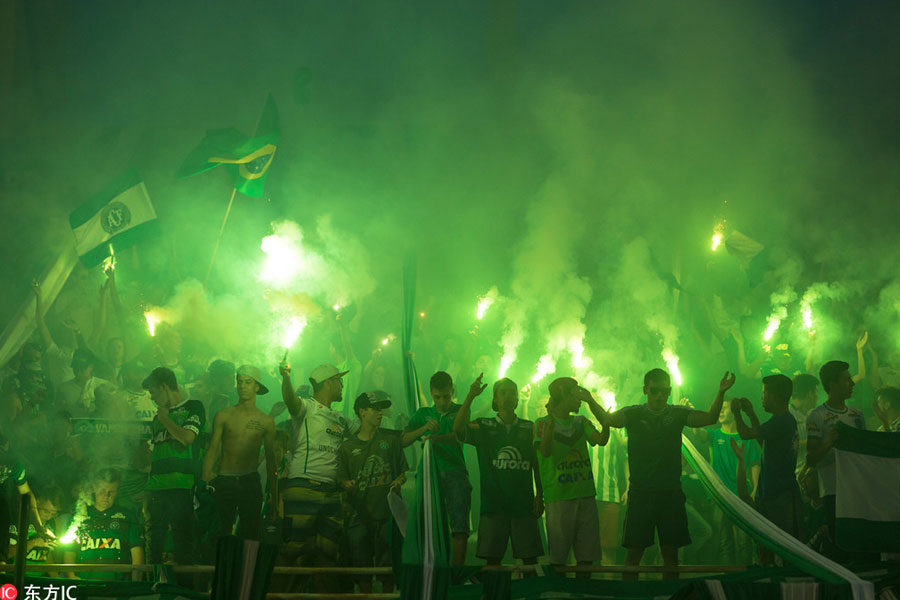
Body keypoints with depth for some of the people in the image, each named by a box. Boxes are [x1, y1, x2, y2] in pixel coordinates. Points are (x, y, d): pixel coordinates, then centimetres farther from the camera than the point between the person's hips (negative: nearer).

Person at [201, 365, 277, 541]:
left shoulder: (266, 421, 7)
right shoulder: (223, 416, 6)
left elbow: (270, 459, 11)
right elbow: (212, 451, 6)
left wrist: (273, 497, 8)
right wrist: (204, 484, -3)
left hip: (250, 482, 0)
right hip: (224, 482, 0)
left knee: (250, 535, -1)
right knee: (221, 533, -3)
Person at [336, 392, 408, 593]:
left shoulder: (390, 439, 12)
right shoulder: (347, 447, 10)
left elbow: (403, 471, 16)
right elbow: (342, 480, 11)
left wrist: (398, 482, -5)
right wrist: (347, 485, -11)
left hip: (386, 511, 0)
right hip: (359, 514, 0)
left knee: (387, 562, -2)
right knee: (361, 565, 2)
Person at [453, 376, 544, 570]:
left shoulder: (529, 428, 11)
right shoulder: (484, 427, 6)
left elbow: (537, 464, 11)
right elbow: (458, 429, -13)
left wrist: (539, 496, 2)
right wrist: (470, 397, -23)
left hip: (523, 502, 1)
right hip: (493, 502, -1)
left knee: (530, 557, -1)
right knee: (492, 556, -1)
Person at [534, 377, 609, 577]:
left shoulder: (581, 422, 14)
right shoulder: (543, 423, 0)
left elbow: (602, 440, -3)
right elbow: (545, 452, -16)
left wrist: (592, 402, -11)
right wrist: (551, 419, -25)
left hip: (586, 494, 5)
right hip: (558, 498, -5)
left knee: (587, 554, 5)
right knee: (558, 555, -3)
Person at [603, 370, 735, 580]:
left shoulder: (678, 414, 5)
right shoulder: (633, 414, 1)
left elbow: (709, 418, -7)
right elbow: (609, 419, -15)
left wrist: (721, 393, -24)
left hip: (671, 492, 2)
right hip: (640, 492, -1)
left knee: (670, 553, 7)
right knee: (634, 552, 0)